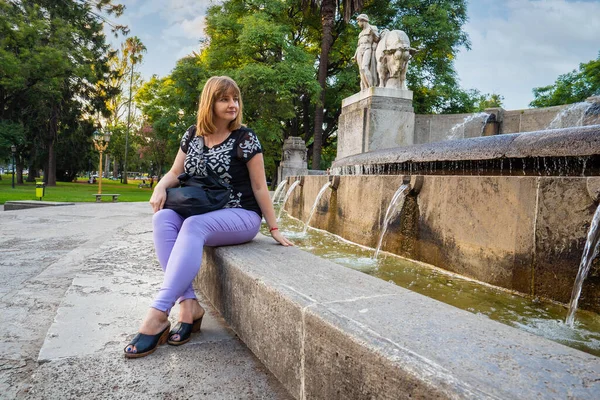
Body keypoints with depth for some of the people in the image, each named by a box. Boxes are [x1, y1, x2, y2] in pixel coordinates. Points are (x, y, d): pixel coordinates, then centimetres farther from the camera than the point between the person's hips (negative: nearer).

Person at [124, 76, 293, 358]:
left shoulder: (245, 138, -6)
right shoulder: (192, 135, 8)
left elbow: (259, 186, -4)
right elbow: (175, 173, 13)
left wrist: (274, 228, -4)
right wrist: (160, 187, -10)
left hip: (240, 217, -5)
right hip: (200, 215, 5)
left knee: (193, 226, -34)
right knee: (163, 219, -26)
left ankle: (158, 315, -36)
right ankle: (188, 305, -29)